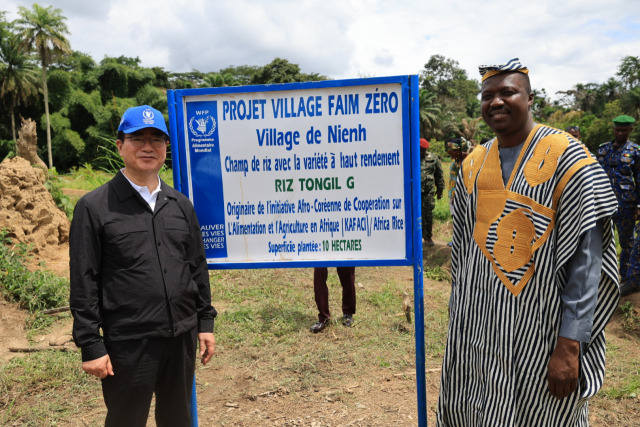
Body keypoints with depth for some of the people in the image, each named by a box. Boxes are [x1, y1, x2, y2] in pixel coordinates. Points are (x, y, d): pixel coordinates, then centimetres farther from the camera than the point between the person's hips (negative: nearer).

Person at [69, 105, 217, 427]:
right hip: (127, 344, -4)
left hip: (182, 338, 4)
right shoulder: (94, 207, -5)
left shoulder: (180, 205, 8)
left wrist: (205, 321, 10)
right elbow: (84, 282, -7)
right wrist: (90, 345, -8)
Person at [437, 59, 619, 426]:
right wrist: (459, 319, 13)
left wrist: (570, 344, -17)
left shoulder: (565, 157, -10)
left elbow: (586, 256, -14)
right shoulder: (473, 164, 7)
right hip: (477, 330, 5)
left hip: (540, 332, -5)